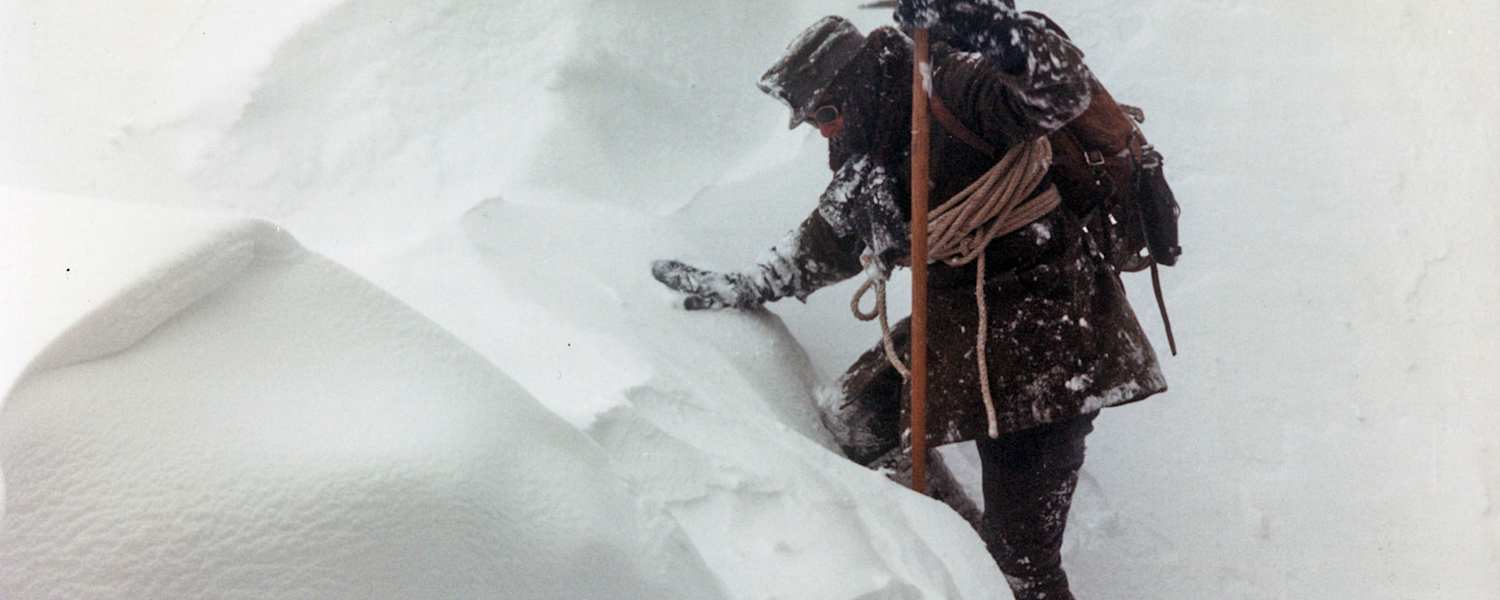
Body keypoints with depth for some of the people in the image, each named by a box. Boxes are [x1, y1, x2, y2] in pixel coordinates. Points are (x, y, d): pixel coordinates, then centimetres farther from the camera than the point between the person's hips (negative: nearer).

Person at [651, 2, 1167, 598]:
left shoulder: (943, 91, -16)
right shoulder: (873, 154, 12)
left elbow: (1061, 91, -31)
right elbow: (829, 240, 26)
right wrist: (746, 287, 28)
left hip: (1043, 343, -9)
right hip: (960, 324, 9)